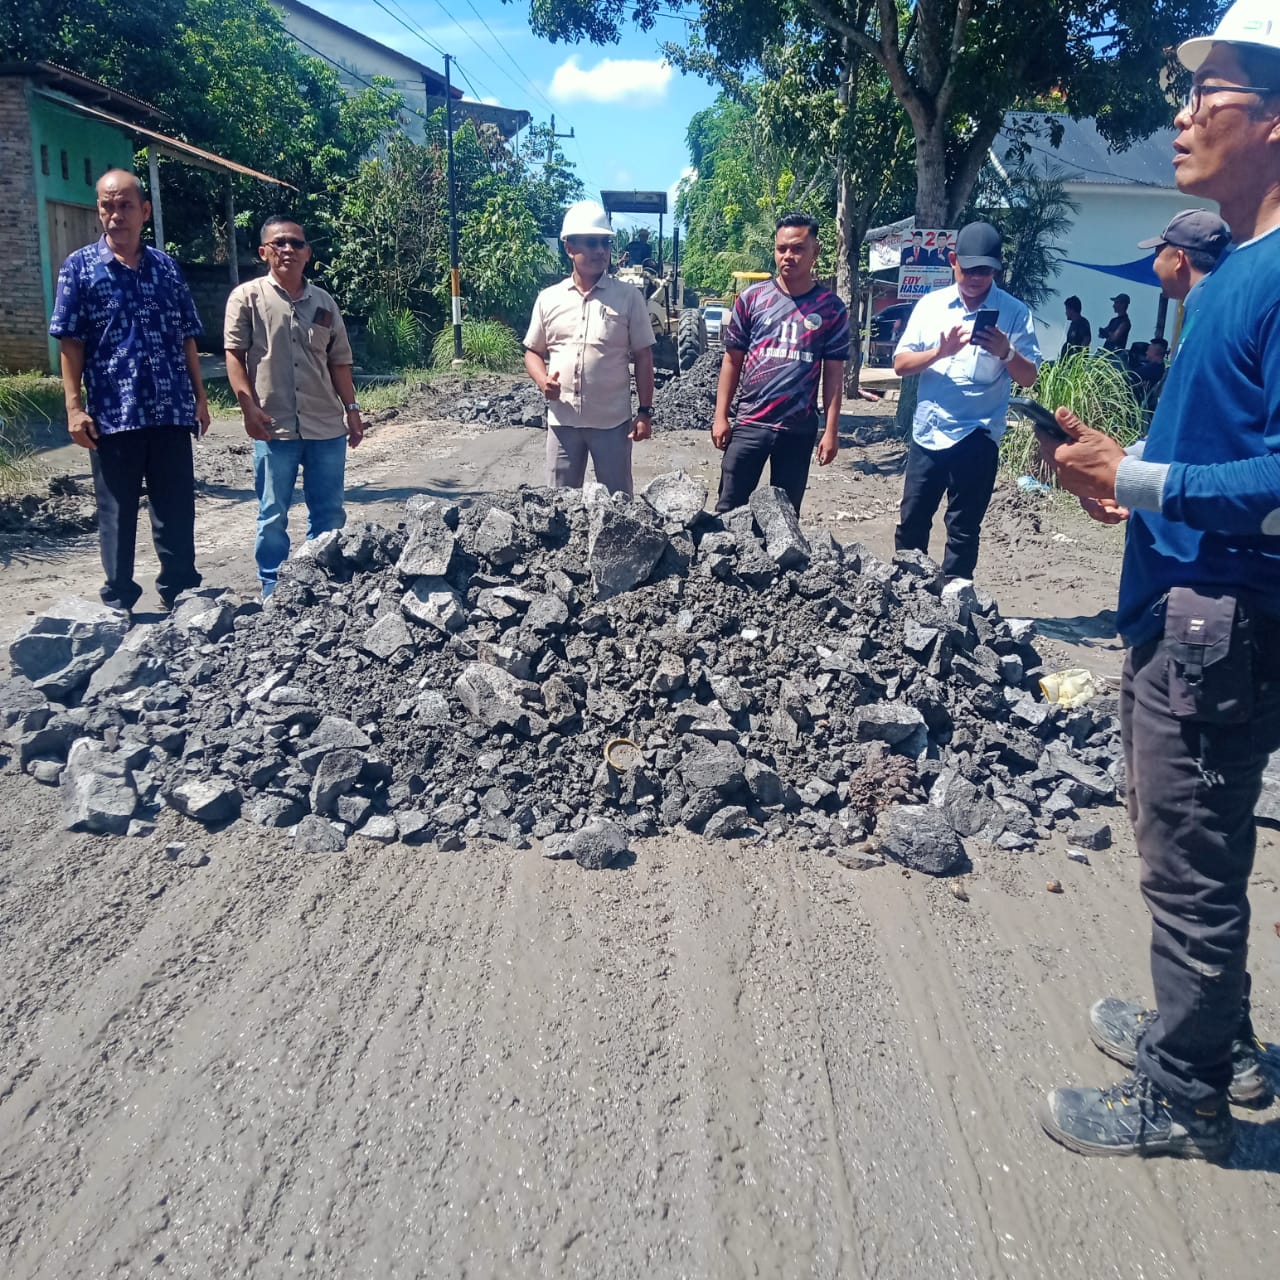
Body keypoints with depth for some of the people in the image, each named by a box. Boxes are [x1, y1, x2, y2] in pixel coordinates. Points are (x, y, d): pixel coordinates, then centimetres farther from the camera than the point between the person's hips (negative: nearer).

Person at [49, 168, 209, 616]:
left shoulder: (166, 266, 10)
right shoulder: (80, 266, 1)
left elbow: (186, 337, 13)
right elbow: (69, 341, -2)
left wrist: (199, 396, 9)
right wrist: (74, 406, -9)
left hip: (172, 410, 3)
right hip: (112, 413, -2)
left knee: (177, 509, 8)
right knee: (117, 512, 6)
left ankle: (179, 592, 21)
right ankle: (119, 603, 17)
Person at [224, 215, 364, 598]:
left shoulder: (324, 302, 13)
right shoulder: (247, 297, 1)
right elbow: (234, 355, -3)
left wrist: (351, 408, 9)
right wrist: (250, 407, -13)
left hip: (327, 426, 4)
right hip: (275, 427, -3)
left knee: (330, 513, 9)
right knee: (273, 516, 4)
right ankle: (273, 587, 15)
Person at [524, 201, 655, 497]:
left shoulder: (629, 297, -1)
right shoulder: (548, 298, 5)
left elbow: (643, 357, 1)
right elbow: (533, 351, 13)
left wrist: (645, 412, -4)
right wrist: (543, 381, -9)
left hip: (613, 421, -2)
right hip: (562, 420, 2)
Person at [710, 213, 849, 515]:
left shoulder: (831, 308, 1)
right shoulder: (752, 298, 2)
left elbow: (833, 373, 2)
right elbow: (732, 359, 5)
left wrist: (831, 431, -3)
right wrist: (720, 416, 0)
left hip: (800, 429, 0)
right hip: (749, 423, 0)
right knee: (728, 508, 1)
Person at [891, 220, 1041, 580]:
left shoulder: (1014, 312, -2)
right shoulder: (930, 304, 5)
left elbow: (1028, 378, -4)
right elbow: (901, 364, 0)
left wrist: (1006, 352, -24)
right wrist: (940, 351, -17)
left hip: (976, 437, -3)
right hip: (927, 432, 3)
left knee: (962, 530, 4)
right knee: (911, 524, 10)